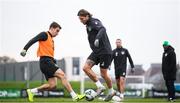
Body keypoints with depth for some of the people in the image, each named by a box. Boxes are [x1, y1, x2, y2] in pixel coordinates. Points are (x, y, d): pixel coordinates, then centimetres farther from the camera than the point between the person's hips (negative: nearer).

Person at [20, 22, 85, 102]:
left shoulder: (51, 39, 24)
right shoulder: (44, 35, -1)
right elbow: (33, 40, -12)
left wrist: (54, 64, 17)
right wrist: (25, 49, -24)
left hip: (49, 62, 9)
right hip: (45, 61, -9)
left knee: (52, 85, 0)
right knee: (62, 75, -16)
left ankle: (31, 91, 10)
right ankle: (74, 96, -20)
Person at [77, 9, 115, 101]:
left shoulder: (94, 22, -13)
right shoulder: (88, 26, 14)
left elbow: (102, 29, -33)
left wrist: (97, 38, -50)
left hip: (105, 51, -8)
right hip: (96, 52, 8)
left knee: (103, 74, -2)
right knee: (86, 68, -10)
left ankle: (111, 91, 22)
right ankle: (100, 86, -1)